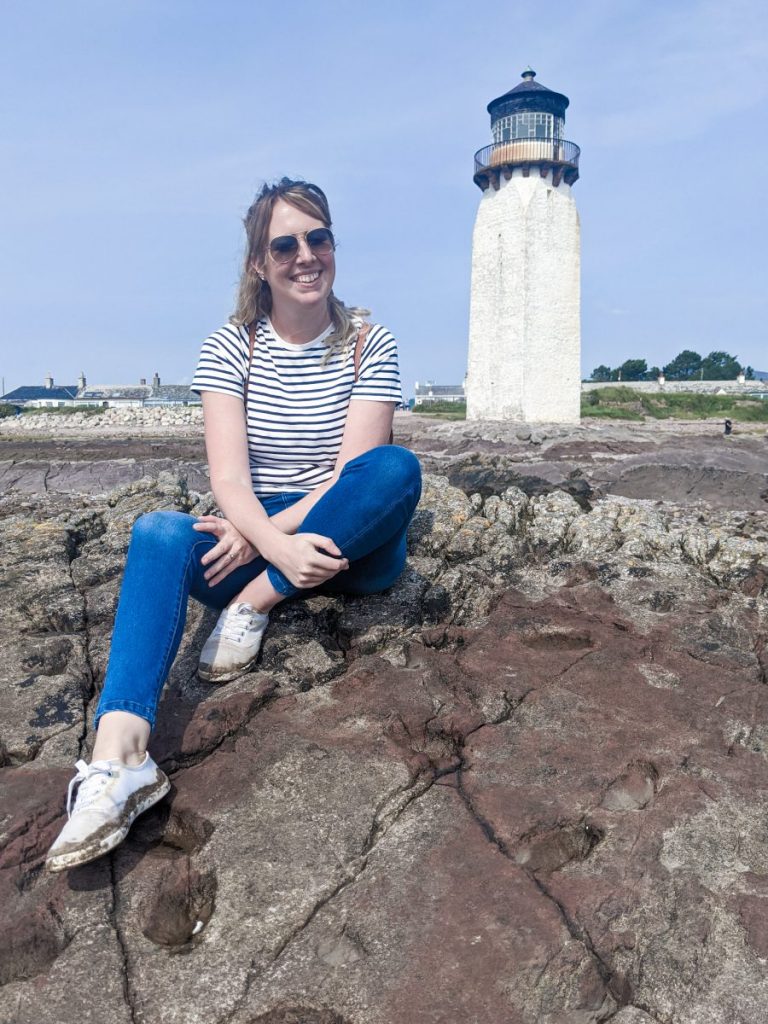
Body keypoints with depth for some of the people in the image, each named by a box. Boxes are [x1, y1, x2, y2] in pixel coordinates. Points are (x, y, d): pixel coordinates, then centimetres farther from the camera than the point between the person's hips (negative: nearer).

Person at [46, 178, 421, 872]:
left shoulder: (370, 345, -1)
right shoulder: (229, 348, 1)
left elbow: (355, 470, -12)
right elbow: (228, 478, -12)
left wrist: (271, 531, -24)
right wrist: (280, 546, -31)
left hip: (353, 544, 0)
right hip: (259, 539, 1)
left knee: (397, 467, -31)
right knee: (159, 534, -29)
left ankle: (251, 605, -25)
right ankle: (118, 759, -44)